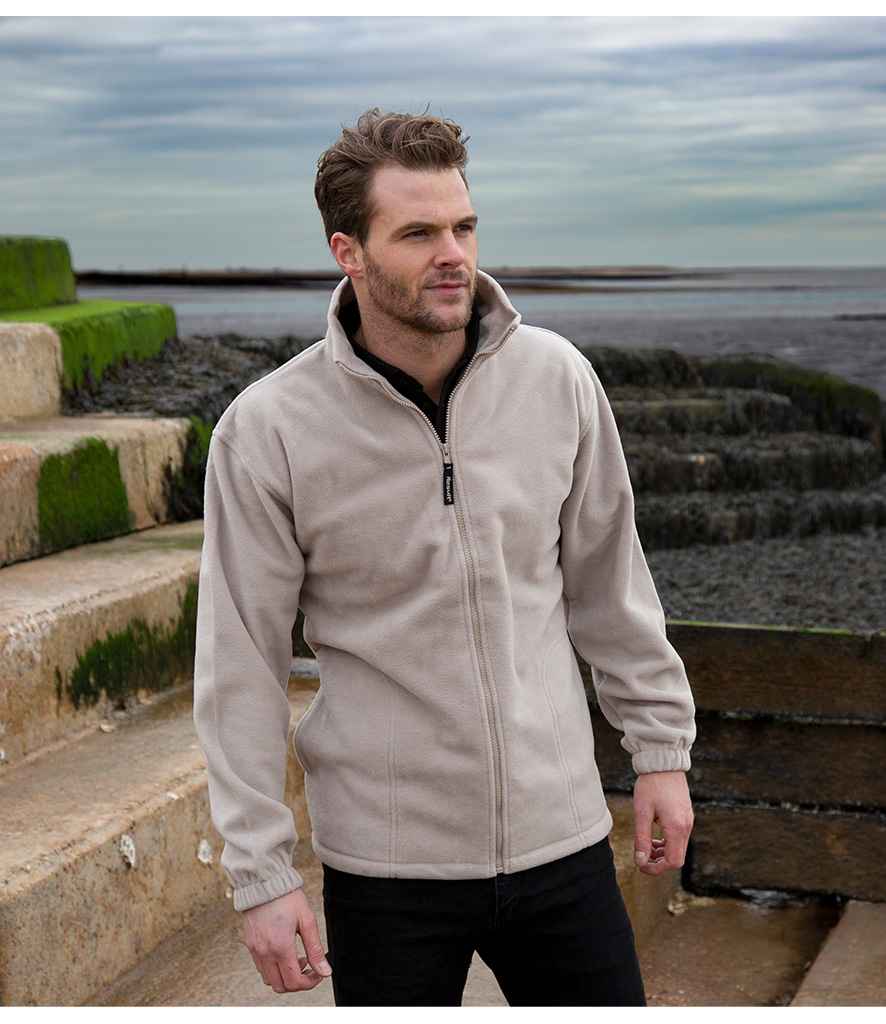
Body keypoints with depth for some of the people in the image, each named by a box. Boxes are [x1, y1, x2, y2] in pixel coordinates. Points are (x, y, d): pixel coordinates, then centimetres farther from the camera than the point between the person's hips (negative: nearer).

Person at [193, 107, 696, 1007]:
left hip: (561, 837, 3)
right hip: (386, 864, -2)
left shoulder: (555, 378, -3)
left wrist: (660, 746, 10)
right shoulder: (267, 430, -11)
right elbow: (240, 669, -7)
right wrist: (261, 874, -7)